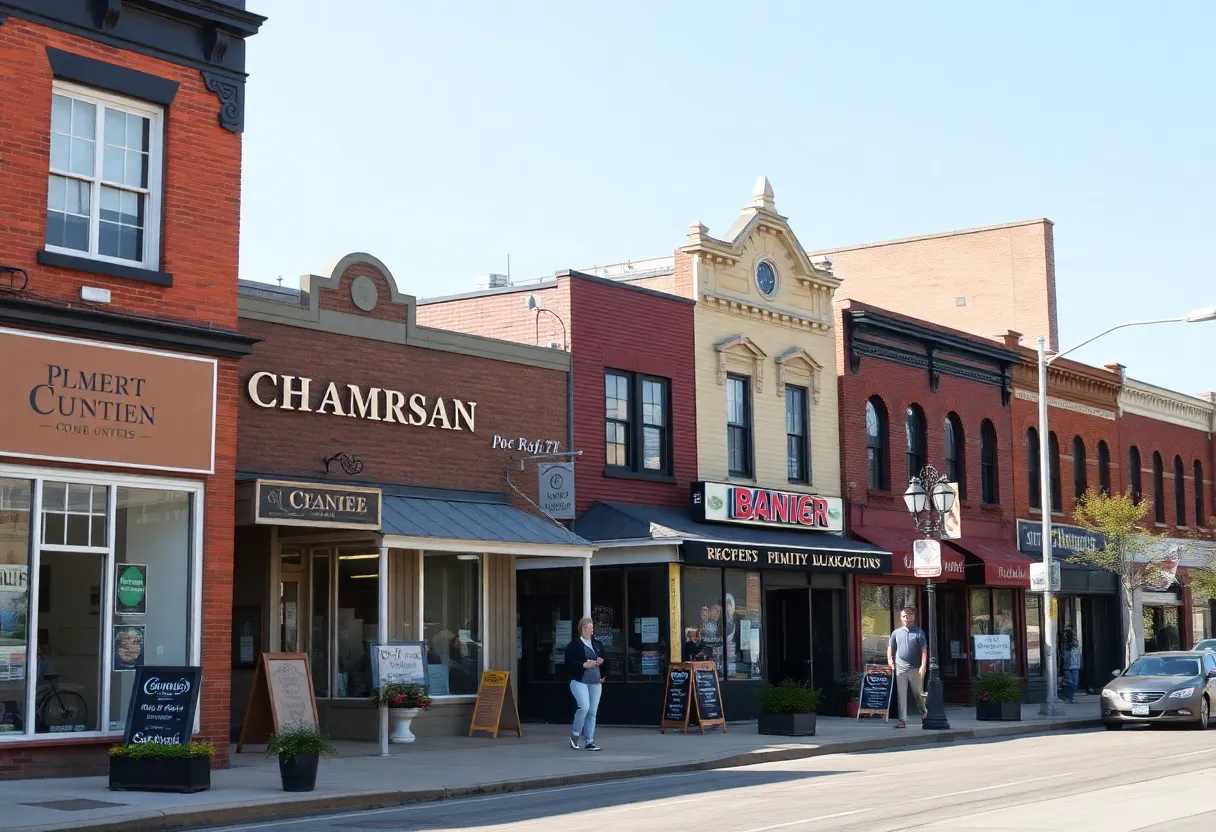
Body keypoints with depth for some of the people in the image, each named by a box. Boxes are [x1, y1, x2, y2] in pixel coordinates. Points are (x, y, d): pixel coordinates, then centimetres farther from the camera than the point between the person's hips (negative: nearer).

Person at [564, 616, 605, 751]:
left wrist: (601, 661, 0)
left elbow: (604, 659, 23)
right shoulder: (574, 644, -3)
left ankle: (589, 742, 9)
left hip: (595, 682, 6)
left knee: (592, 712, 3)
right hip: (579, 681, -5)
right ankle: (575, 734, 2)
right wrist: (584, 665, -19)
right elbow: (569, 663, -8)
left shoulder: (597, 644, 14)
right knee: (584, 707, -19)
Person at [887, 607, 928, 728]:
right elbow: (890, 648, 16)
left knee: (918, 694, 11)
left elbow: (924, 650, -4)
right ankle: (902, 720, 1)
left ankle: (924, 715, 32)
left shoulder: (919, 632, 1)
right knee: (901, 695, -1)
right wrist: (890, 660, 0)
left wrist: (923, 666, -13)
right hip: (900, 668, 2)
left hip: (915, 668, -2)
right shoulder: (896, 632, 9)